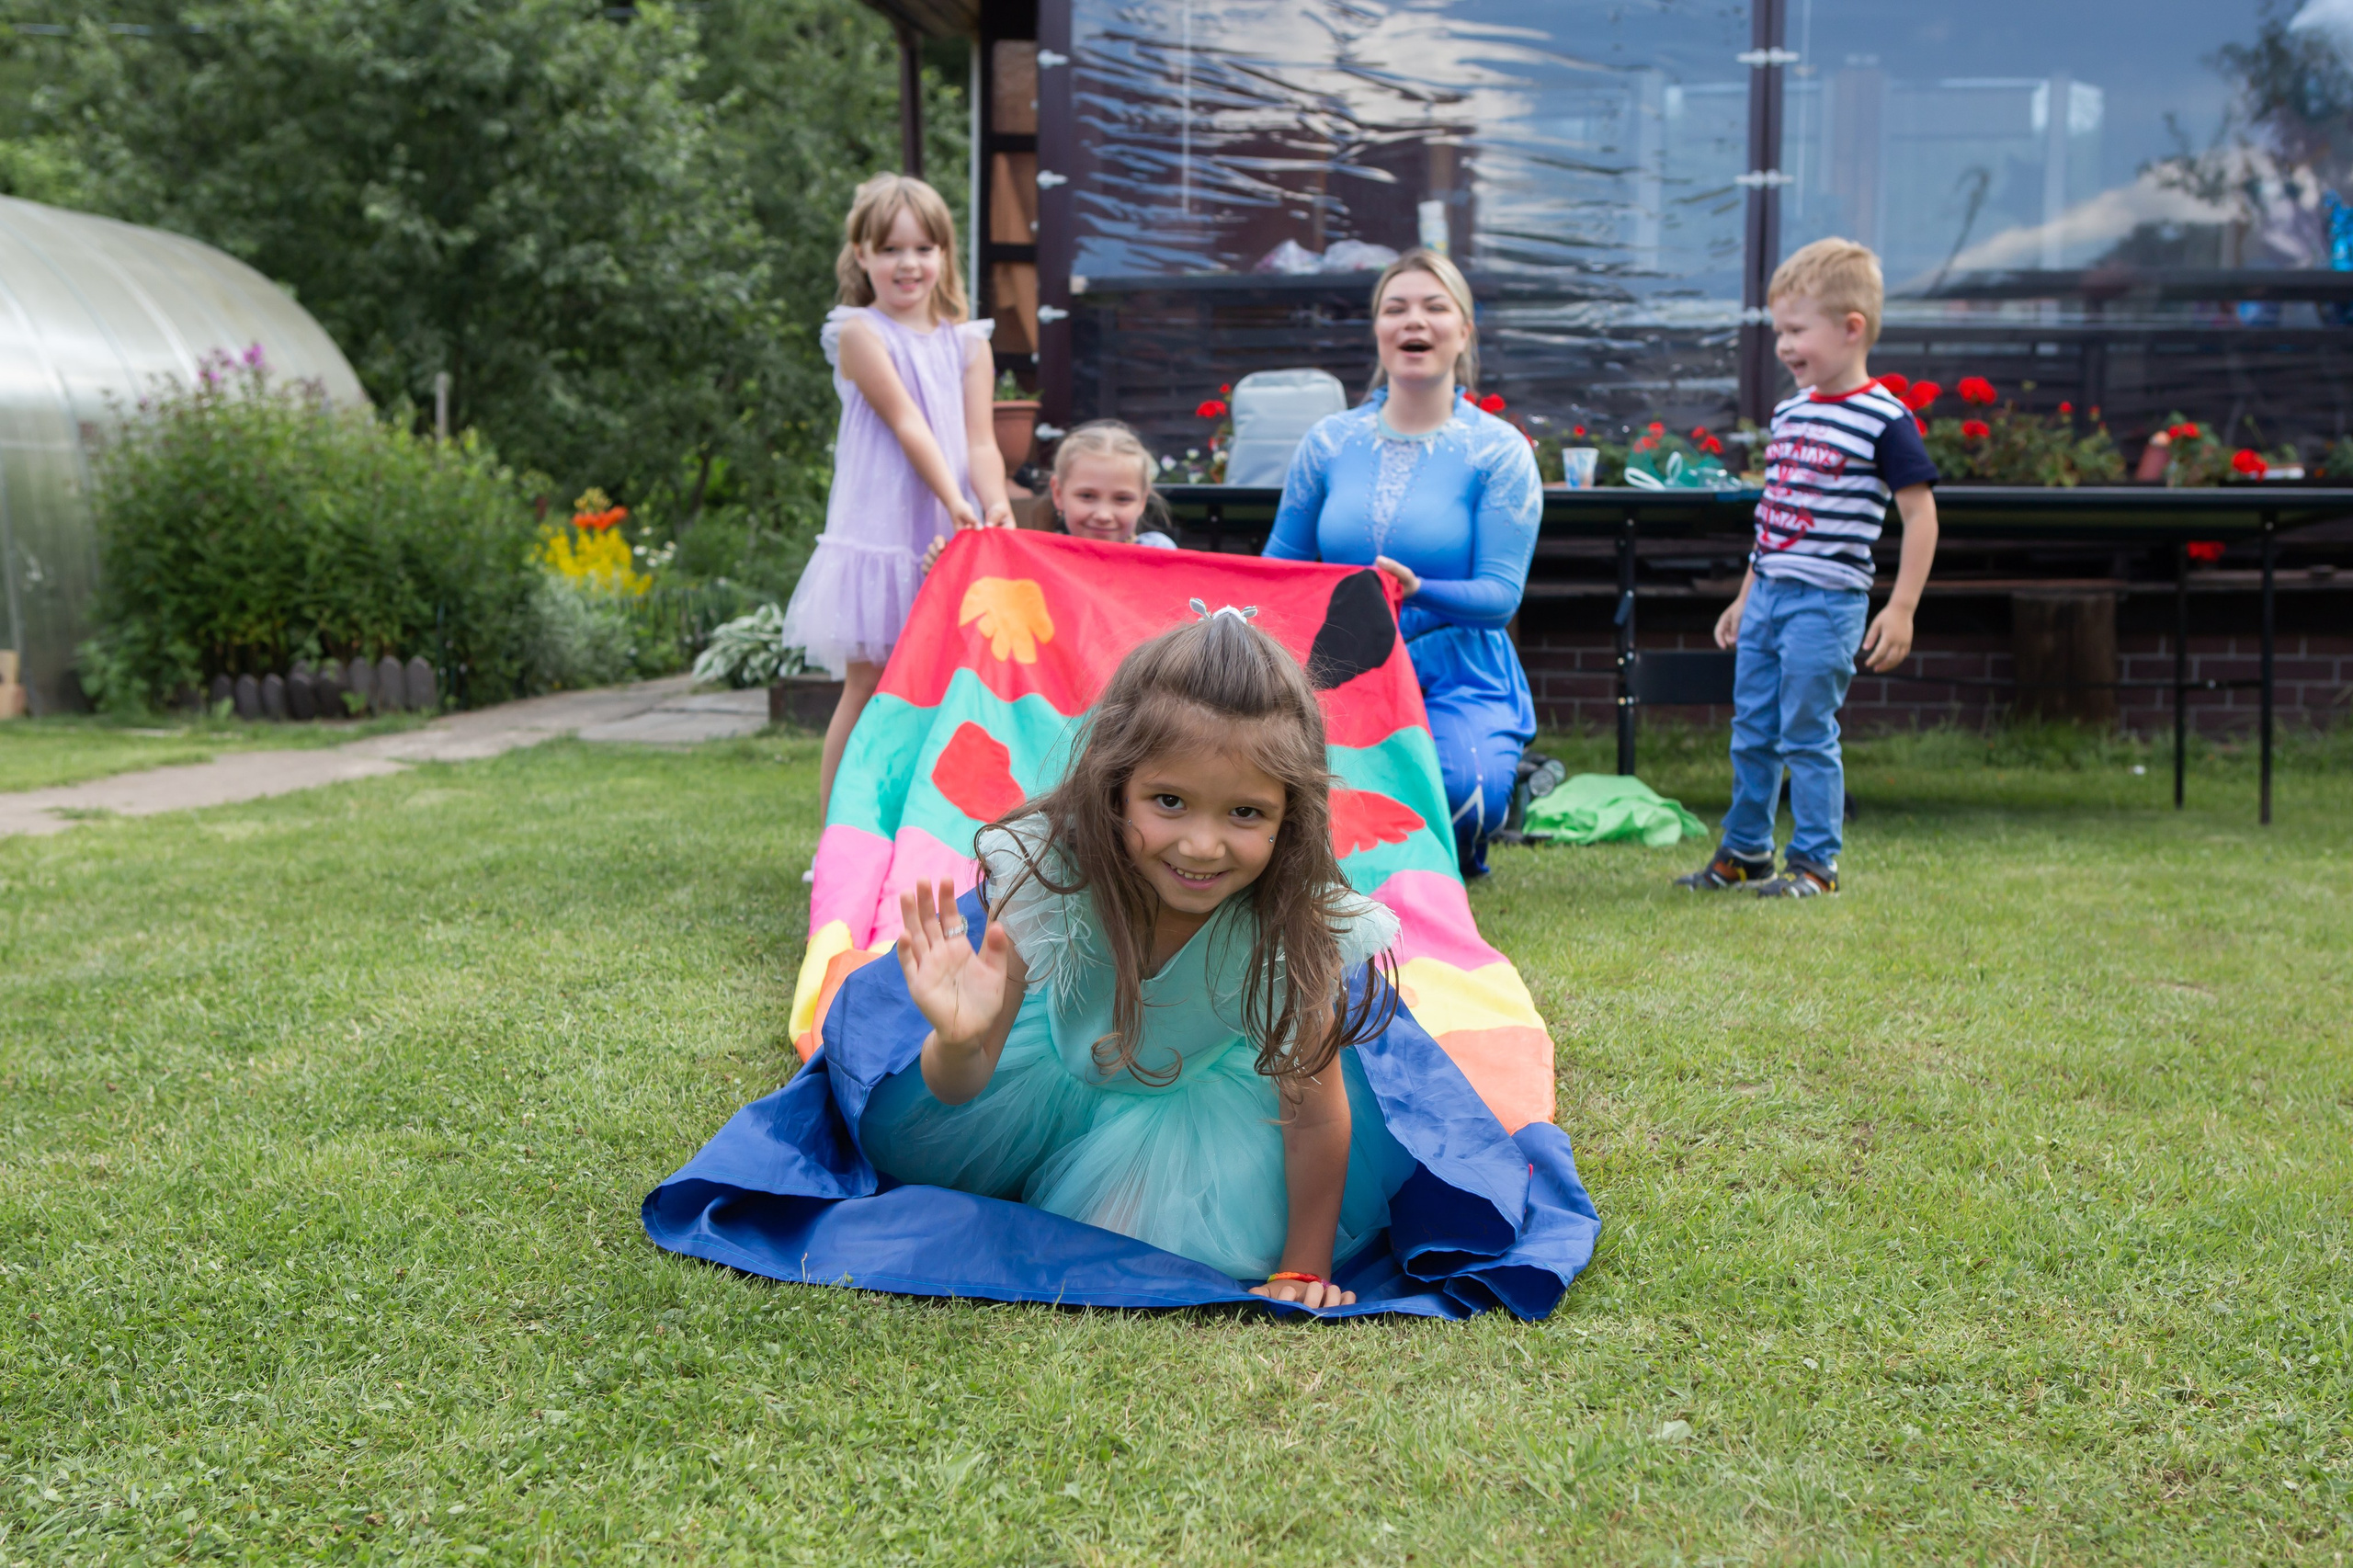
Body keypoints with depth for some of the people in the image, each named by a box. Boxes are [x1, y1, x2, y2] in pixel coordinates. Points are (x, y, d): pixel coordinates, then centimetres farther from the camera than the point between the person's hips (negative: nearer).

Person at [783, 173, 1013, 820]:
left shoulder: (968, 343, 11)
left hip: (950, 540, 4)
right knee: (868, 685, -2)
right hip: (880, 533, -4)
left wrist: (994, 503, -19)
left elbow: (980, 441, 1)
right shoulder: (859, 332, -3)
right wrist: (953, 500, -26)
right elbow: (907, 424, -15)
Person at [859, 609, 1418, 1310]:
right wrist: (961, 1042, -55)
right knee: (903, 1135, 0)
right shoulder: (1050, 870, -37)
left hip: (1211, 1087, -1)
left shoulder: (1293, 923, -37)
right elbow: (961, 1085, -31)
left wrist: (1303, 1272, -17)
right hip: (1065, 1055, 1)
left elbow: (1314, 1116, -22)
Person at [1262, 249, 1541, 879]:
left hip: (1460, 683, -2)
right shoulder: (1330, 440, 9)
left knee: (1452, 787, -33)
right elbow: (1278, 568, 15)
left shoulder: (1499, 450, -1)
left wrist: (1417, 591, -28)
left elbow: (1501, 596, -9)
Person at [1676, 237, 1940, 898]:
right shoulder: (1788, 411, 13)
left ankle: (1815, 862, 8)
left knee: (1806, 735, -3)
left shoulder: (1884, 418, -10)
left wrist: (1901, 608, -14)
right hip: (1768, 596, 7)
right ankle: (1744, 852, 24)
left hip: (1825, 602, -7)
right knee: (1751, 733, 12)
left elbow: (1920, 516, -9)